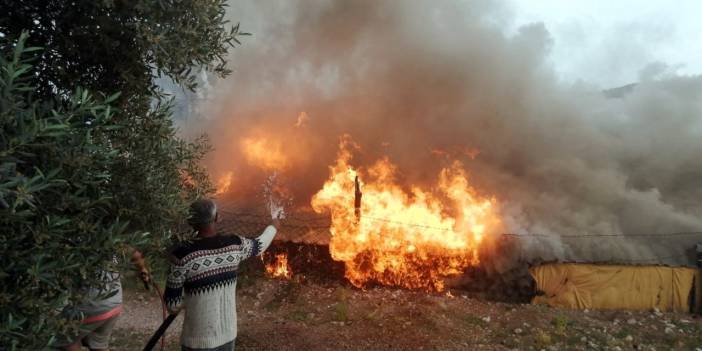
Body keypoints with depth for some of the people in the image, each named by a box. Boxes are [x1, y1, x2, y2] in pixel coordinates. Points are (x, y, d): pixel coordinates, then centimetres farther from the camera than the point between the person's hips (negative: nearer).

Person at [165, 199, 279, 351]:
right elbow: (259, 244, 12)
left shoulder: (182, 255, -21)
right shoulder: (235, 244, -10)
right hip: (228, 334, 4)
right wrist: (274, 227, 32)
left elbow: (172, 306, -13)